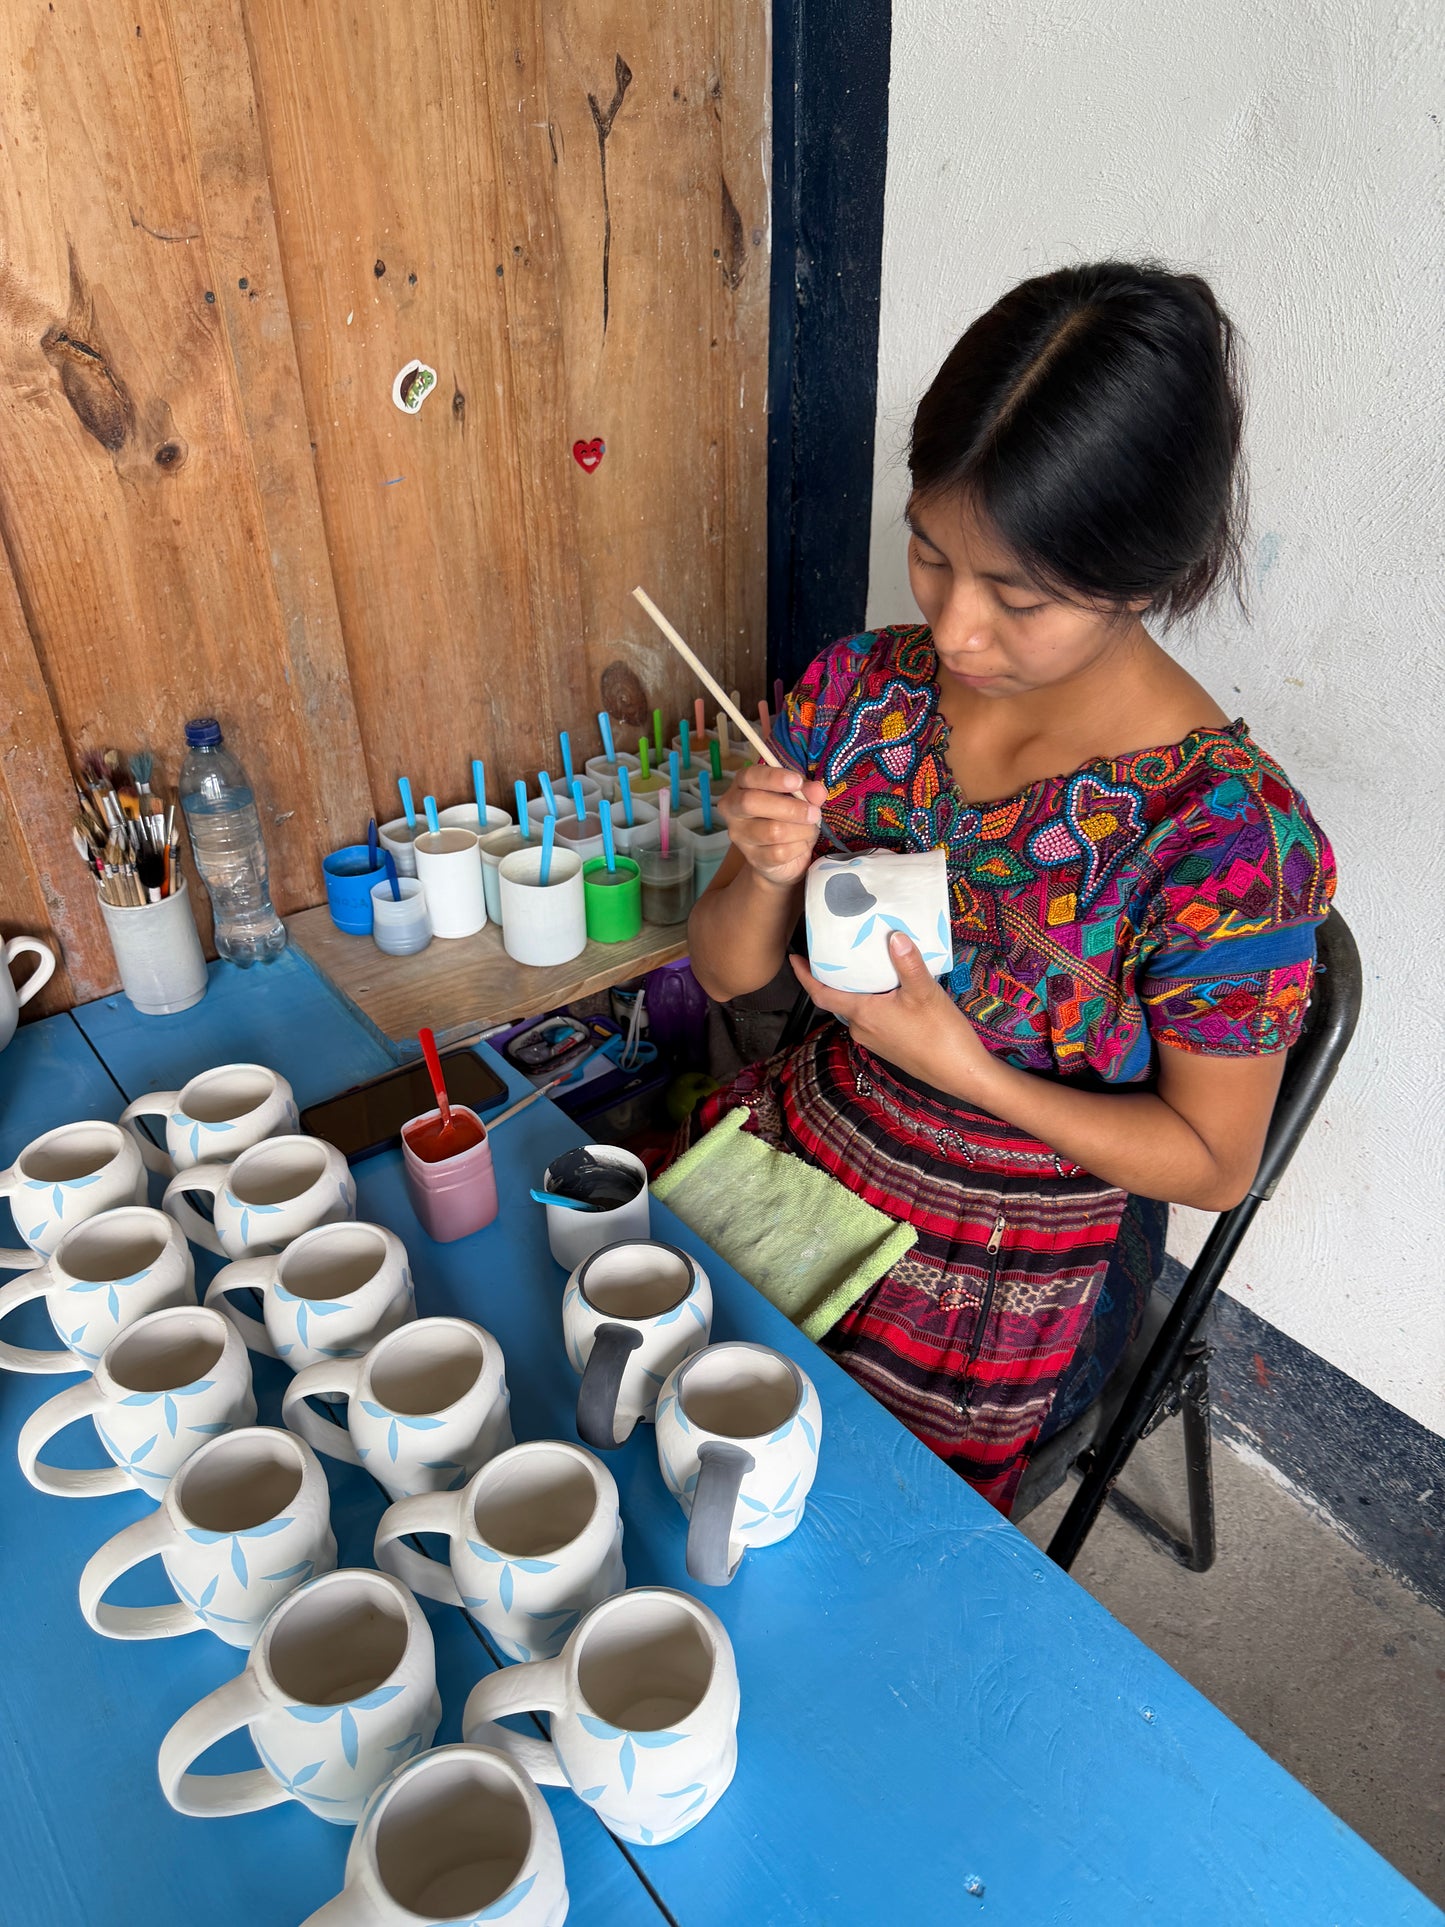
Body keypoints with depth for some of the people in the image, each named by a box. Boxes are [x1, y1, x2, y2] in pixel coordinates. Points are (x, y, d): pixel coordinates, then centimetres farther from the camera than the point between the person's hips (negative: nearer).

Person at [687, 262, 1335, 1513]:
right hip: (804, 1141, 5)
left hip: (1006, 1286, -4)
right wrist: (767, 875, -24)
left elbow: (1213, 1162, -12)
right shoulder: (862, 689, -9)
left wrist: (961, 1068, -25)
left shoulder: (1227, 836, -23)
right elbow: (727, 975, -2)